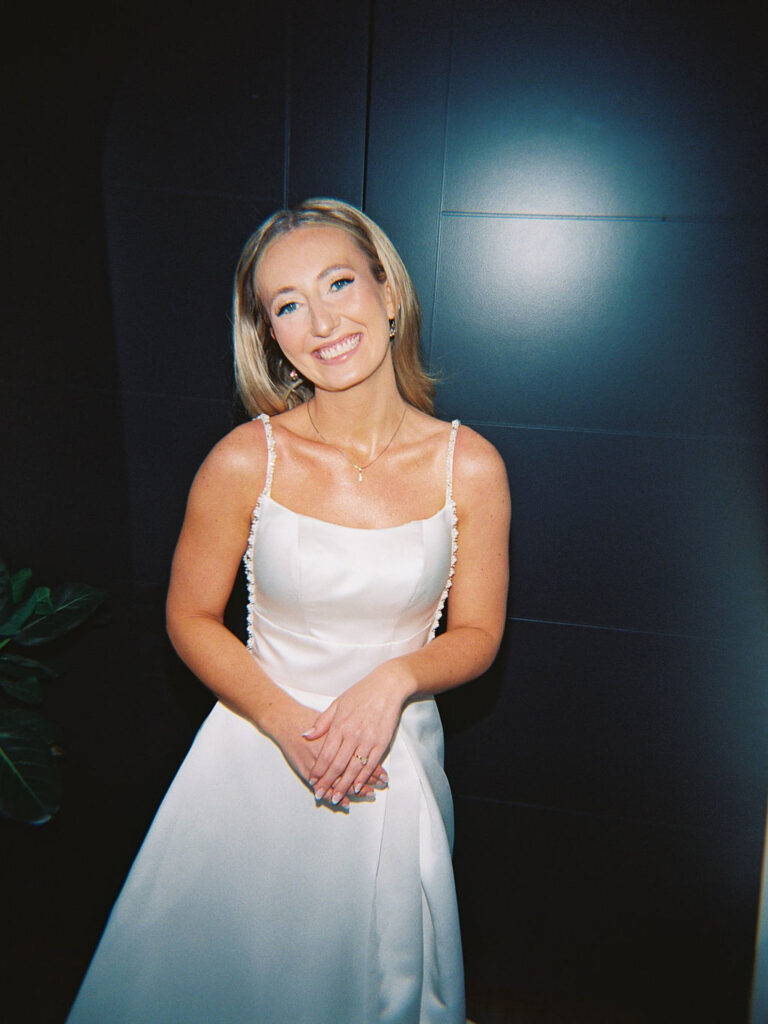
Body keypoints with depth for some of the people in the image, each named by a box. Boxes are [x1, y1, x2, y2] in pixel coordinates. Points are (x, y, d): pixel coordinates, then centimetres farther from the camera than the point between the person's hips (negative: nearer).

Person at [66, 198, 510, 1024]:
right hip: (260, 748, 0)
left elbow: (476, 635, -2)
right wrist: (286, 722, -17)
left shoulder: (469, 468, -12)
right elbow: (191, 619, -5)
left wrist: (394, 677, -22)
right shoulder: (245, 462, -15)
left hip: (395, 767, 1)